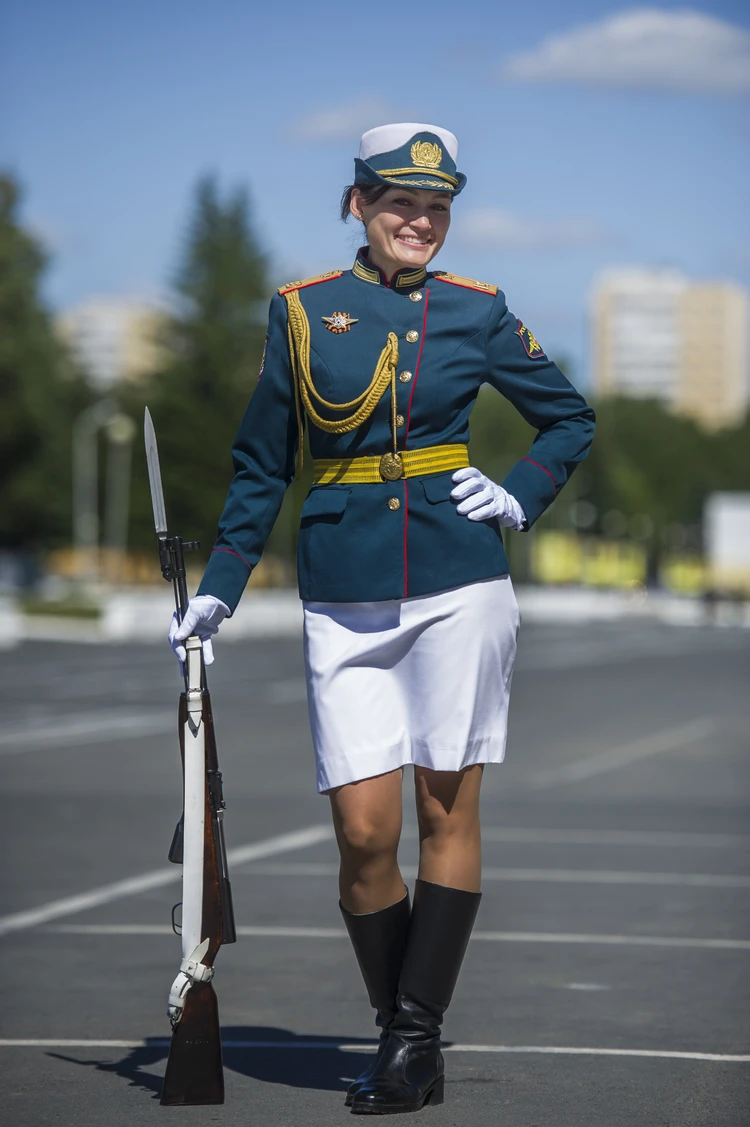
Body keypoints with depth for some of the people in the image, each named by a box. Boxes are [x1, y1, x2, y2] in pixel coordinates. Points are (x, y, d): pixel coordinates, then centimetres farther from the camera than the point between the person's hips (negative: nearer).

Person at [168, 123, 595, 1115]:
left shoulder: (475, 313, 6)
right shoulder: (301, 312, 7)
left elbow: (572, 422, 18)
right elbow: (262, 468, 12)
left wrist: (521, 499, 3)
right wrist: (220, 588, 6)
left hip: (459, 587, 0)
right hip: (344, 603, 0)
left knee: (447, 811, -1)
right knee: (365, 829, -6)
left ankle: (418, 1037, 7)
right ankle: (397, 1031, 11)